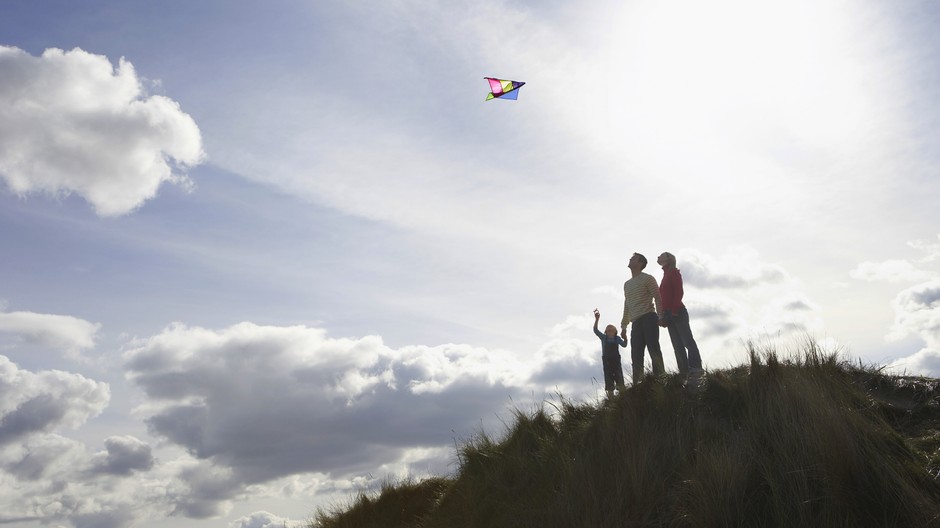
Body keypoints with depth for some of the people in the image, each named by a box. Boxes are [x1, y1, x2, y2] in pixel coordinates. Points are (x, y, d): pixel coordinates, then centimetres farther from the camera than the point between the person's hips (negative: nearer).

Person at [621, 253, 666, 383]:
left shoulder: (647, 278, 6)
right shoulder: (627, 284, 25)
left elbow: (657, 298, -4)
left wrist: (660, 316, -17)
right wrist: (624, 326, 19)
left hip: (648, 317, -6)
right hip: (636, 322, 6)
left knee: (653, 348, -14)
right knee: (636, 354, -4)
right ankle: (637, 384, -7)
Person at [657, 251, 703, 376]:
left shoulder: (674, 272, 0)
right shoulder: (666, 276, 23)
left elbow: (679, 291, -12)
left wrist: (674, 310, -20)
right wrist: (664, 316, 13)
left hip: (677, 312, -8)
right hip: (669, 314, 8)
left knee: (687, 341, -11)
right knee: (677, 345, 4)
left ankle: (696, 369, -15)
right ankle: (684, 372, 3)